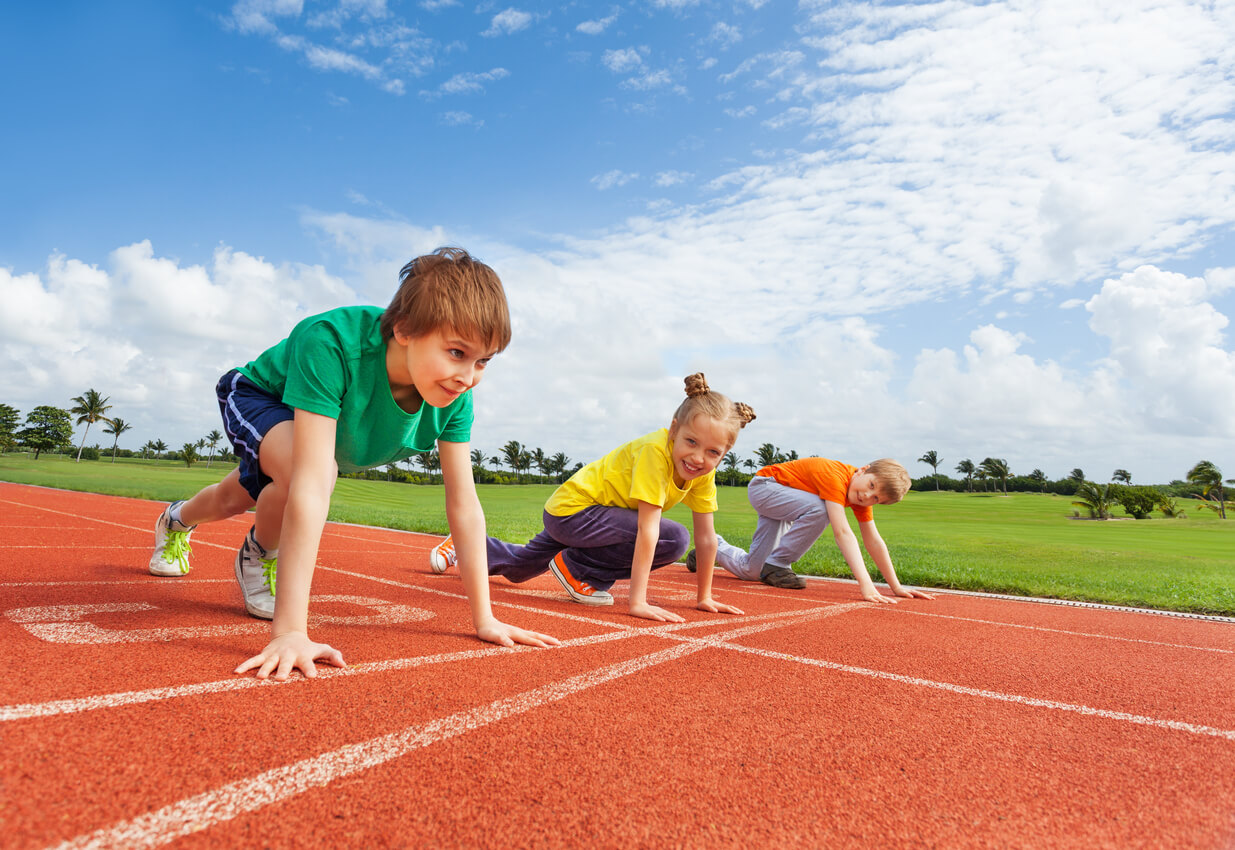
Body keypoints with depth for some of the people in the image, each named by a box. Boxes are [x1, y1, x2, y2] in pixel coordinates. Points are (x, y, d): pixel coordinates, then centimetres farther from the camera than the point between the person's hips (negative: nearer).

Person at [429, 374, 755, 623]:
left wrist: (704, 597, -2)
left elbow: (706, 535, -4)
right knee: (673, 538, -25)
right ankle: (577, 567, -9)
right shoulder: (655, 451, -32)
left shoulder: (703, 470, -10)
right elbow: (647, 530, -35)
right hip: (574, 507, -8)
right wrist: (637, 601, -34)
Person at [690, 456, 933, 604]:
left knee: (751, 571, 0)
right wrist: (865, 584, -47)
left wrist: (896, 586, -7)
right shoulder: (836, 476, -34)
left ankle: (717, 547, 28)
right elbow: (842, 532, -43)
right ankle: (775, 565, -18)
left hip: (783, 500, 8)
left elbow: (874, 541, -5)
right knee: (819, 509, -35)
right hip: (764, 485, -8)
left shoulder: (862, 497, -9)